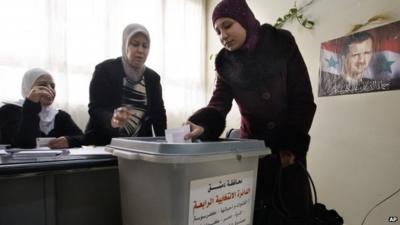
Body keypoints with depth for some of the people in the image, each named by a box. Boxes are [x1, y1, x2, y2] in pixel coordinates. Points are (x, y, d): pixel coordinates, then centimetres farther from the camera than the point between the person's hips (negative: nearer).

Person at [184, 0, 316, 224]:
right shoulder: (225, 62, -3)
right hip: (252, 143, 2)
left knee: (292, 206, 5)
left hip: (289, 144, -1)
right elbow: (219, 103, -16)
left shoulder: (282, 43, -8)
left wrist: (292, 143, -14)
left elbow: (303, 98, -9)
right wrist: (202, 124, -37)